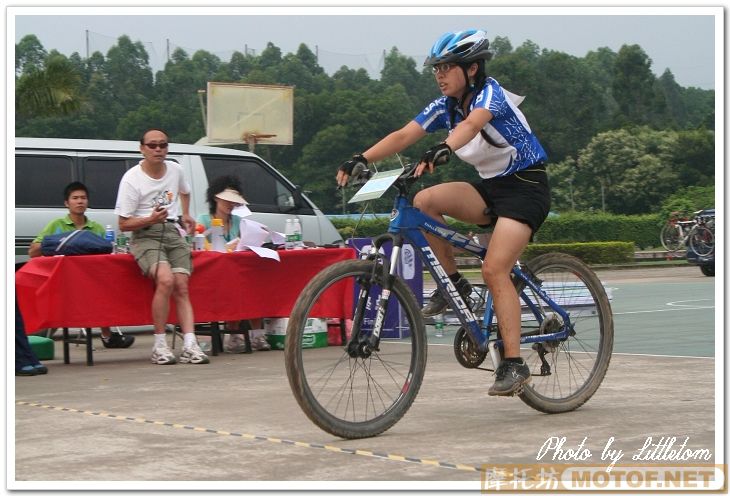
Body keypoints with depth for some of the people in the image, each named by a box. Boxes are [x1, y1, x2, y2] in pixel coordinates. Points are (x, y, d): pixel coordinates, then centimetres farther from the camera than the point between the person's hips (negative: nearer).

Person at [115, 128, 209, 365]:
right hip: (145, 236, -5)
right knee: (166, 280, -28)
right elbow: (123, 224, -7)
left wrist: (186, 215, 24)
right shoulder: (132, 179, -6)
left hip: (173, 232, 5)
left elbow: (184, 192, 36)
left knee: (182, 287, -12)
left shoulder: (175, 170, 10)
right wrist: (150, 219, -21)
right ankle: (160, 345, -20)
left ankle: (190, 346, -20)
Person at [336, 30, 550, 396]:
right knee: (424, 201, -17)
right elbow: (403, 135, -7)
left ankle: (514, 363, -17)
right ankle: (454, 283, -2)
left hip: (525, 187, -7)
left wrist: (442, 149, -60)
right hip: (490, 187, 7)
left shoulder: (490, 92, -17)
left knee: (494, 269, -22)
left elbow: (472, 123, -40)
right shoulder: (445, 106, 3)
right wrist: (362, 159, -22)